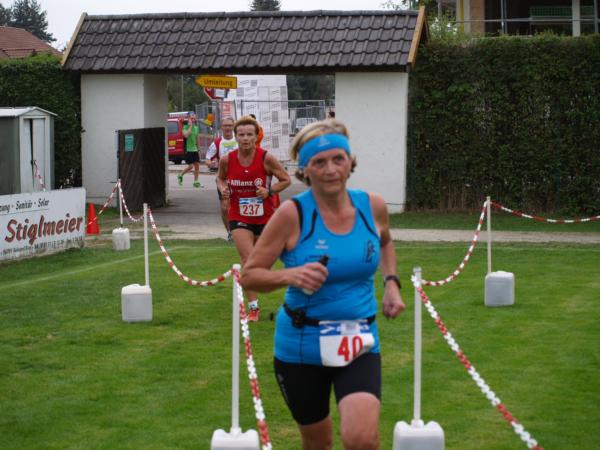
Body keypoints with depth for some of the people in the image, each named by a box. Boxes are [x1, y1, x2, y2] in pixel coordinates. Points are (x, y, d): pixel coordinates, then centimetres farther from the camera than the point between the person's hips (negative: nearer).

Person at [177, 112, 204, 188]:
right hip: (188, 150, -6)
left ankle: (196, 182, 6)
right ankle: (180, 175, 13)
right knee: (191, 166, -10)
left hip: (195, 150, 6)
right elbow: (186, 135, -27)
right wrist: (190, 126, -20)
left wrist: (198, 149, 19)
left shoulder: (196, 127, 11)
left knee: (197, 165, 1)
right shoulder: (185, 127, -8)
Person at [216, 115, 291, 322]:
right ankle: (253, 307, -11)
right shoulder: (227, 160, -8)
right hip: (239, 218, 0)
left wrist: (269, 190, -20)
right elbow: (220, 178, 12)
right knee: (248, 260, -15)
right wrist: (222, 188, -10)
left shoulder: (266, 158, -14)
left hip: (264, 217, 1)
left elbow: (286, 179, -4)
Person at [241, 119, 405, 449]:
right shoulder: (293, 214, -14)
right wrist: (290, 275, -28)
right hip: (300, 346, -1)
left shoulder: (373, 206, -3)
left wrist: (391, 282, 5)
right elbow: (249, 275, -10)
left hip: (358, 344, 1)